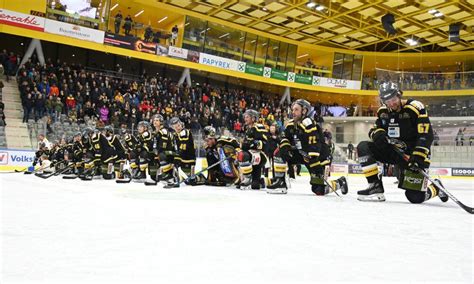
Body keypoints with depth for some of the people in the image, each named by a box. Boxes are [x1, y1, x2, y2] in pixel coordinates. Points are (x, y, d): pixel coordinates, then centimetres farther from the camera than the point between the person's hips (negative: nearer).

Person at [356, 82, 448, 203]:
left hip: (412, 154, -6)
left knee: (415, 197, -15)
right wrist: (378, 134, -17)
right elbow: (374, 129, 10)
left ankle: (435, 188, 22)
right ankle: (376, 187, -13)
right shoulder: (383, 111, 2)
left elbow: (426, 135, -21)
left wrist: (418, 158, -31)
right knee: (363, 147, -15)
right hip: (393, 151, 6)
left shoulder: (415, 107, -16)